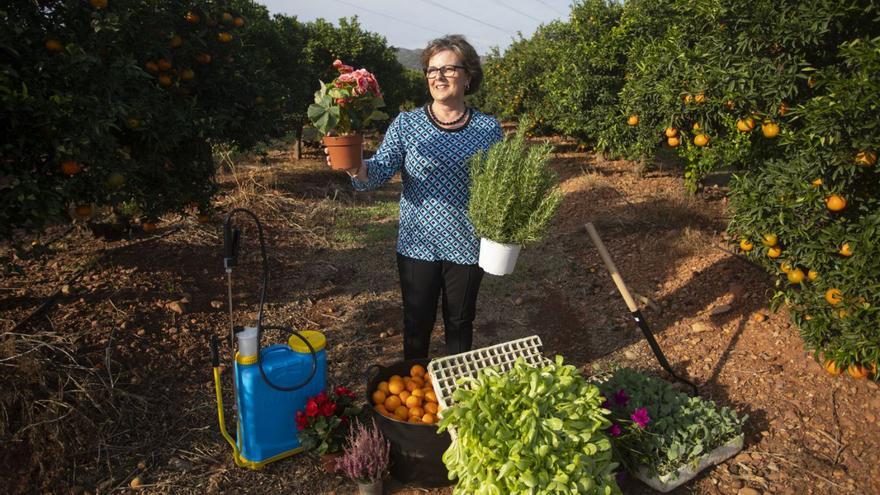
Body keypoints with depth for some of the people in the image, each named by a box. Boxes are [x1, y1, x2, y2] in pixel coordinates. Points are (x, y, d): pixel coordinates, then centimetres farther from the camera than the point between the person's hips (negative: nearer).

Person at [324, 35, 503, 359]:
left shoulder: (488, 129, -2)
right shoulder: (406, 124, -2)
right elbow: (380, 171, -12)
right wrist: (356, 169, -34)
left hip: (466, 246, 0)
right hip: (418, 244, 0)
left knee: (460, 323, 18)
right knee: (417, 324, 14)